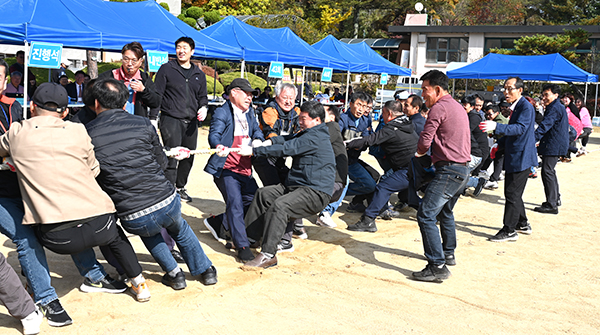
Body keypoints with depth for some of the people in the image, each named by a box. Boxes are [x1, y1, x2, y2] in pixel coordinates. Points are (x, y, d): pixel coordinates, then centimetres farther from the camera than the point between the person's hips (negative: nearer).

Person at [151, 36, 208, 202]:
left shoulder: (199, 74, 16)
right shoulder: (166, 69, 2)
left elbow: (202, 96, 24)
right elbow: (157, 94, 0)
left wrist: (203, 107, 1)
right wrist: (153, 117, -6)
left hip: (191, 122, 5)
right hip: (171, 120, -5)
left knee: (188, 157, 11)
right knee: (172, 157, -10)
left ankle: (180, 187, 28)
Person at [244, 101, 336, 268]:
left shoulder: (314, 138, -15)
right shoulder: (307, 134, 18)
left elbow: (286, 149, -20)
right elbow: (288, 139, 13)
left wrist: (255, 150, -19)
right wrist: (271, 140, -8)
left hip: (316, 193, -11)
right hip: (297, 186, 11)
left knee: (280, 205, -32)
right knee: (263, 194, 10)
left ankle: (268, 254, -30)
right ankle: (250, 237, 14)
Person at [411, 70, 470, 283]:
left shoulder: (439, 107, -11)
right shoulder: (458, 107, 19)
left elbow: (425, 141, -15)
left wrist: (420, 152, 8)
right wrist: (429, 152, 15)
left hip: (449, 171, -10)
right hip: (463, 169, 10)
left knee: (426, 215, -12)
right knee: (445, 212, 26)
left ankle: (438, 267, -15)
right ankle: (448, 254, 40)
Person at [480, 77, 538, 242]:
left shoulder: (526, 107, -16)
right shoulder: (516, 106, 14)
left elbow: (520, 128, -30)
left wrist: (496, 127, -41)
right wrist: (500, 145, 19)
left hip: (521, 158, -10)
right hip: (513, 157, 10)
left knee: (512, 194, -6)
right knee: (513, 193, 17)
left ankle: (510, 230, 2)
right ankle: (522, 224, 30)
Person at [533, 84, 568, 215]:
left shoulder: (555, 108, -16)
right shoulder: (558, 107, 19)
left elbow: (544, 126, -27)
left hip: (553, 146, -11)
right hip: (556, 146, 11)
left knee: (547, 172, -11)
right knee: (550, 172, 21)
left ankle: (551, 205, -11)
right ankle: (555, 199, 34)